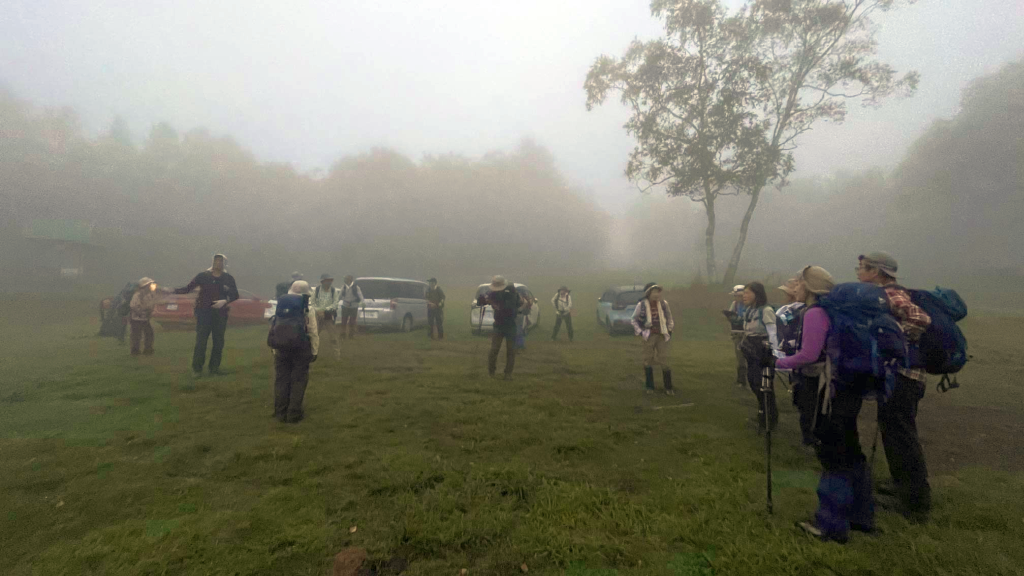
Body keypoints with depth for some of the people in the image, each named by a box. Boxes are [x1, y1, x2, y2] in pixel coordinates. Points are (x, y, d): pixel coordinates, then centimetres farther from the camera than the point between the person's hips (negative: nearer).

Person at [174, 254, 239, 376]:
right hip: (203, 313, -1)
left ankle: (214, 368, 14)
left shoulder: (228, 279, 4)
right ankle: (197, 368, 6)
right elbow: (187, 289, 3)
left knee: (218, 342, 4)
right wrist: (173, 291, -10)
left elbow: (235, 295, 2)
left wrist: (225, 301, -14)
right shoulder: (203, 276, 3)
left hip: (220, 314, 1)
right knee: (201, 341, -4)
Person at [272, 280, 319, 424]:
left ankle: (281, 413, 18)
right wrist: (314, 351, 1)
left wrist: (275, 350, 13)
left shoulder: (282, 308, 4)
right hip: (301, 349, -3)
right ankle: (294, 414, 8)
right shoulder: (308, 311, -6)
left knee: (281, 380, 11)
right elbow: (313, 333, -7)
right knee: (298, 382, 5)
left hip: (282, 348, 3)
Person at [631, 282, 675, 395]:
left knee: (664, 360, 1)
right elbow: (634, 319, 5)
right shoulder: (641, 305, -6)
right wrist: (640, 332, -2)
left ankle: (668, 387, 9)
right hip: (649, 336, -1)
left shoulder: (664, 303, 0)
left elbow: (669, 317, 15)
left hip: (662, 336, 1)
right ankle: (649, 386, 19)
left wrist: (670, 330, 10)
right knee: (648, 360, 7)